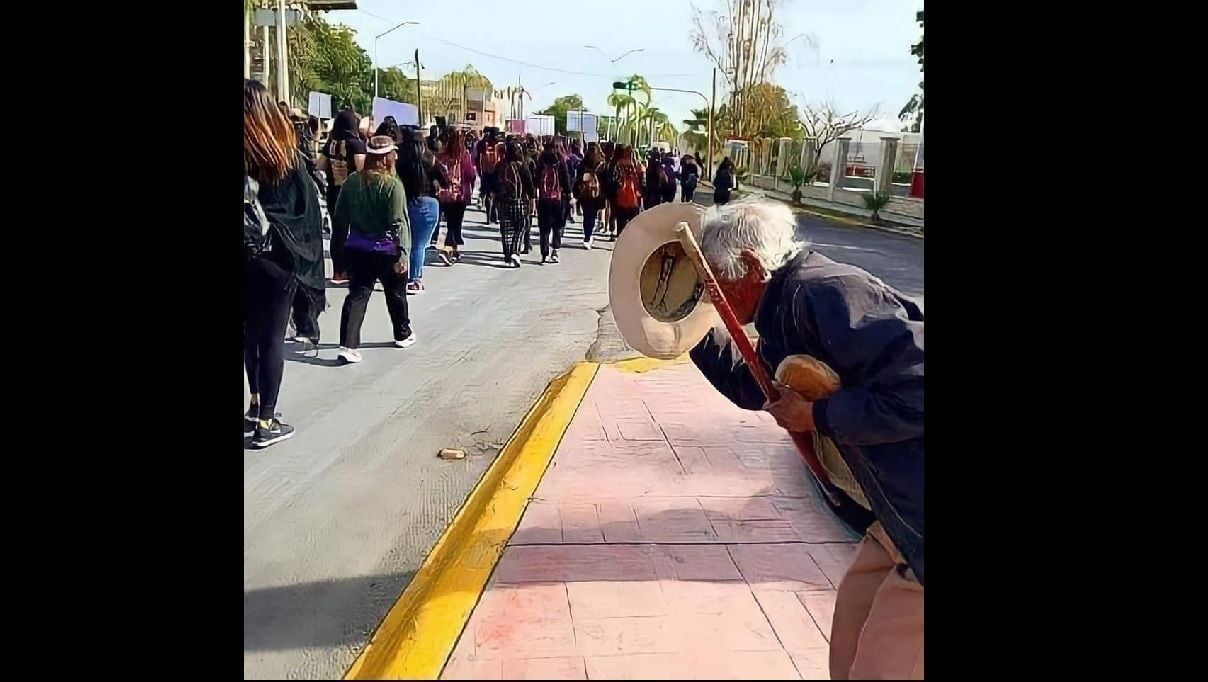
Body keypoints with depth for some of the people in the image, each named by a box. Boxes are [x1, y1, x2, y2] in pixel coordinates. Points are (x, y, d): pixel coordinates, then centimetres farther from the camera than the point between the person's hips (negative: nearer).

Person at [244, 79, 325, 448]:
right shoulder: (285, 153, -9)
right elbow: (307, 207, -5)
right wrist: (304, 256, 3)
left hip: (247, 259, 2)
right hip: (277, 259, -2)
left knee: (251, 333, 18)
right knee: (272, 336, 5)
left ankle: (255, 407, 26)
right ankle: (265, 421, 9)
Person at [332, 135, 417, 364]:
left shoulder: (352, 181, 1)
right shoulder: (393, 185, -16)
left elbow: (340, 217, 8)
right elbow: (398, 223, -20)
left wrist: (341, 246, 21)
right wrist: (402, 253, -18)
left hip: (357, 249, 4)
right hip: (386, 251, -4)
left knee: (357, 294, 3)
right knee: (396, 293, 17)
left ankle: (348, 345, -8)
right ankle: (403, 334, 36)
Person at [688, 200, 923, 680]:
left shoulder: (824, 292, -22)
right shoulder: (787, 307, 9)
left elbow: (916, 387, -30)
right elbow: (753, 388, 26)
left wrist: (818, 416, -20)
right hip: (901, 515, 10)